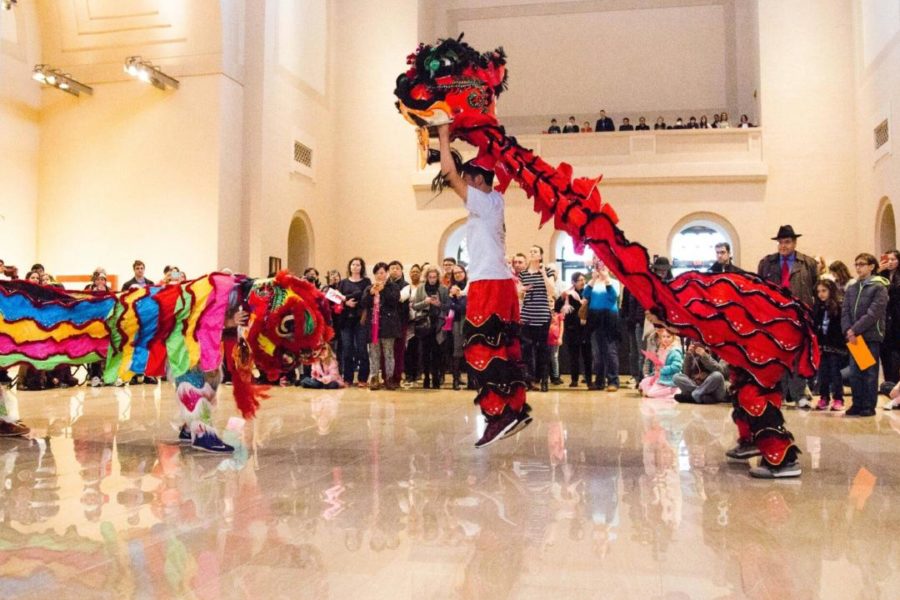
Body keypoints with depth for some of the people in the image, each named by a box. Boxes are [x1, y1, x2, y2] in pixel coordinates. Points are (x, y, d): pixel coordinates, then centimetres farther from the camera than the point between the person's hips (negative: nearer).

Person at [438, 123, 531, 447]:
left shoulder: (482, 201, -7)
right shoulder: (494, 201, 16)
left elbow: (448, 172, -10)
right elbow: (455, 175, 29)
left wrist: (444, 136, 3)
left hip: (487, 285, -9)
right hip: (501, 283, 9)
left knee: (483, 351, -10)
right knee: (504, 349, 12)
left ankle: (498, 415, -12)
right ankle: (517, 409, 18)